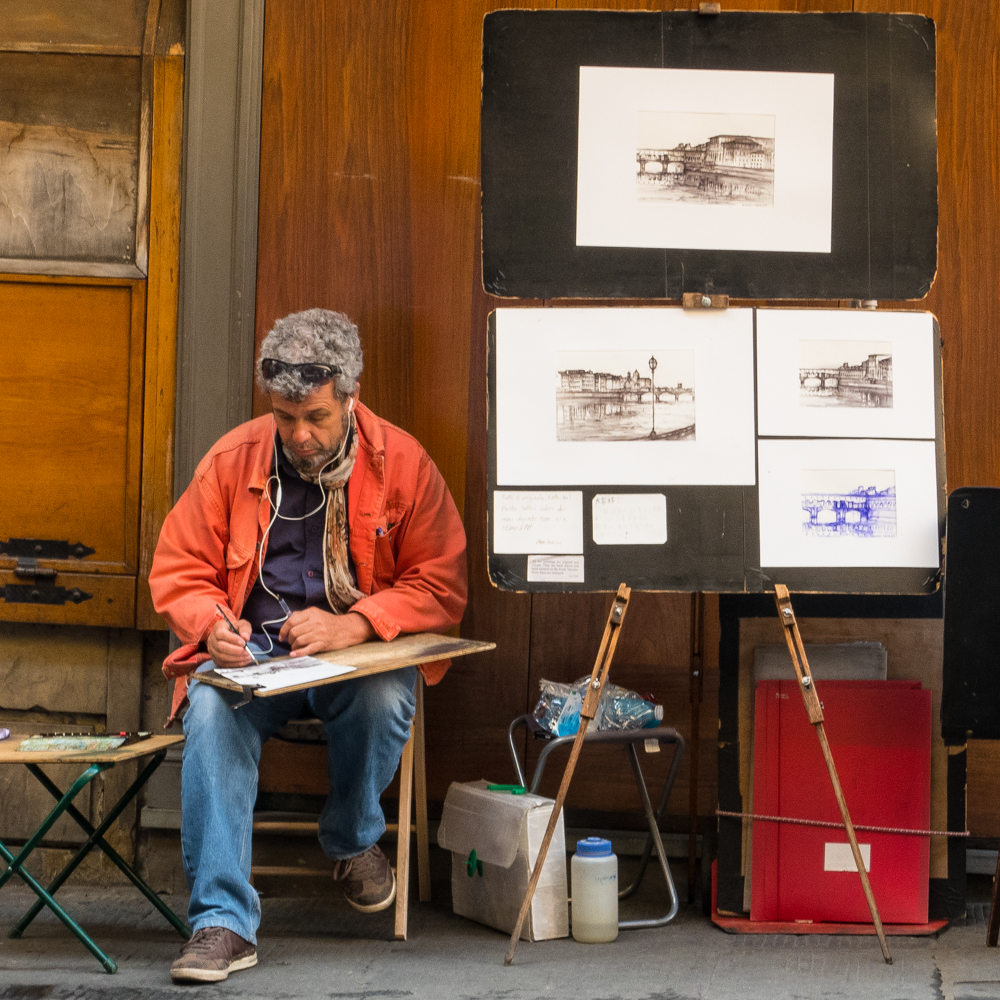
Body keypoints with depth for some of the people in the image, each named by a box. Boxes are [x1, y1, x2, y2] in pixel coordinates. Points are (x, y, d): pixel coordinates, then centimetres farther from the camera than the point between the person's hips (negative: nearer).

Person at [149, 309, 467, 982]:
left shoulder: (403, 462, -2)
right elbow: (179, 571, 7)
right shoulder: (232, 459, 1)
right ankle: (224, 922, -32)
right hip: (252, 656, 1)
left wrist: (354, 625, -19)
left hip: (363, 657, 0)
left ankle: (354, 839, 0)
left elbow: (441, 587, -3)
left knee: (386, 699, -35)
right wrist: (213, 626, -16)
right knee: (211, 708, -32)